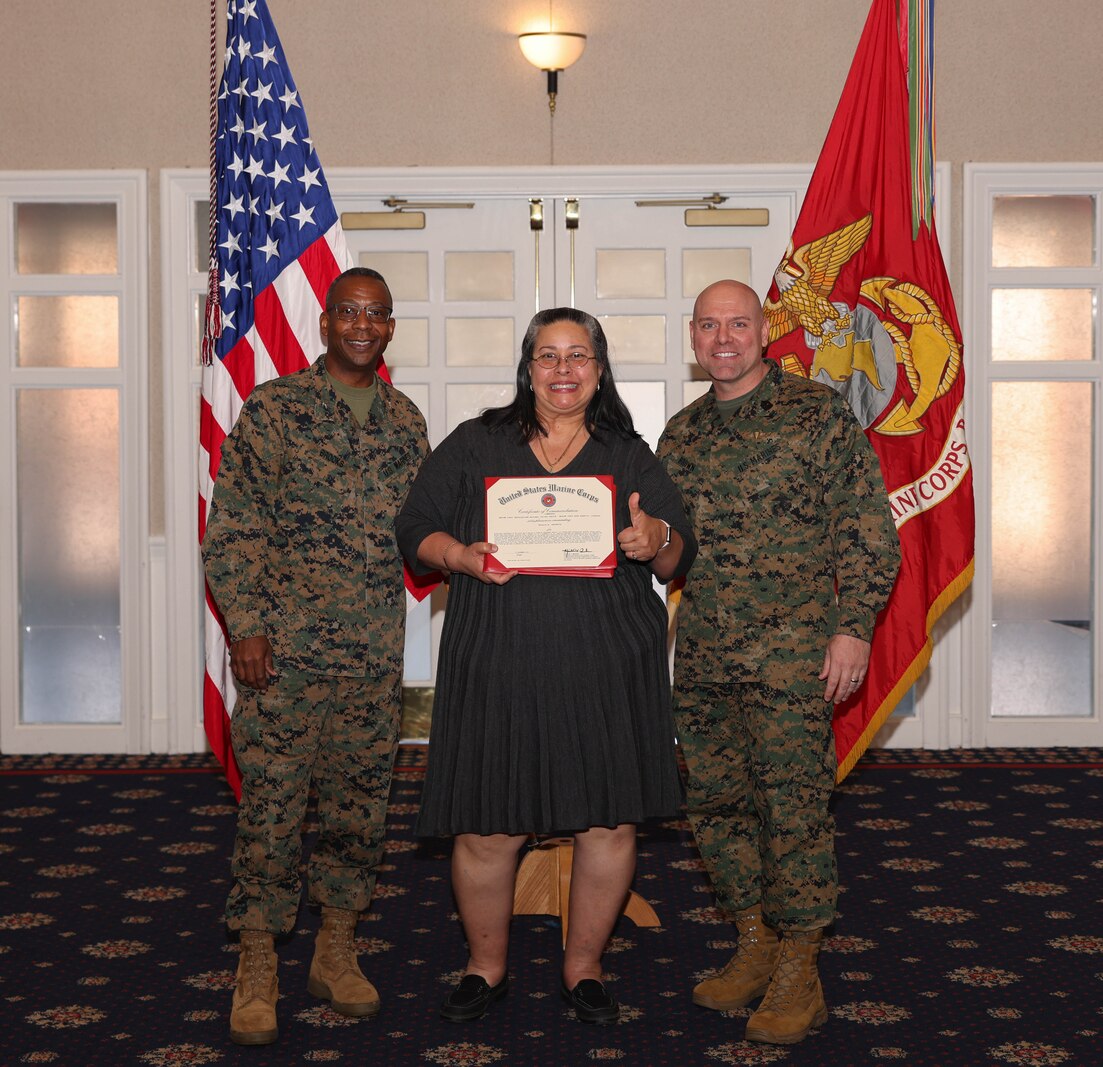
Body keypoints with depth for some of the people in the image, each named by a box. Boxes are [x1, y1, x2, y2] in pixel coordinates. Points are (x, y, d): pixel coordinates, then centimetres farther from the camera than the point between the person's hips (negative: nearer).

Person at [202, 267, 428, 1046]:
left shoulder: (405, 421, 12)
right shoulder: (274, 408, -2)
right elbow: (232, 528, -5)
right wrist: (246, 624, -11)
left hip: (376, 654, 4)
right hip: (285, 648, -4)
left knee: (362, 800, 9)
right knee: (272, 801, -1)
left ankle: (337, 951, 24)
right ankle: (258, 966, 11)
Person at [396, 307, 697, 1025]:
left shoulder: (630, 456, 12)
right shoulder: (475, 446, 9)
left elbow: (680, 559, 11)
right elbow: (416, 531, 9)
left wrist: (657, 543, -13)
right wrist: (461, 556, -12)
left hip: (607, 673, 1)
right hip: (499, 671, -1)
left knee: (610, 824, 2)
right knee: (487, 829, 0)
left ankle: (584, 965, 23)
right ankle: (486, 967, 23)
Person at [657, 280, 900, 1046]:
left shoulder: (820, 415, -3)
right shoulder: (681, 434, 13)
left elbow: (869, 530, -5)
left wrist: (853, 626, -11)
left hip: (792, 652, -6)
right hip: (703, 655, 6)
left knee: (793, 803, -5)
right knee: (716, 801, 10)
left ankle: (798, 971, 6)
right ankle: (755, 947, 25)